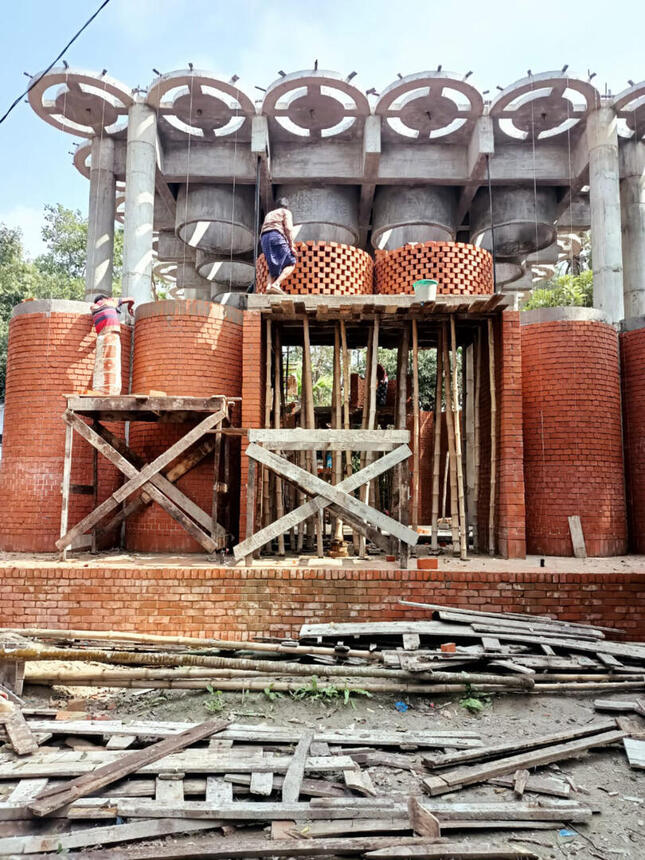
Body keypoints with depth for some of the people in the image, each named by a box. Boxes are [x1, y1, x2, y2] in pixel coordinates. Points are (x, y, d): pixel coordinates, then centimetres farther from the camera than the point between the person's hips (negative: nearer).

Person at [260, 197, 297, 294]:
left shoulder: (269, 214, 35)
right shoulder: (286, 212, 16)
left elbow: (262, 233, 28)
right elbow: (288, 228, -3)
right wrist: (291, 246, -6)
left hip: (264, 239, 6)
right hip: (277, 236, -6)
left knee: (273, 267, 12)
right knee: (291, 264, -5)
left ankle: (269, 286, -17)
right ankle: (276, 284, -27)